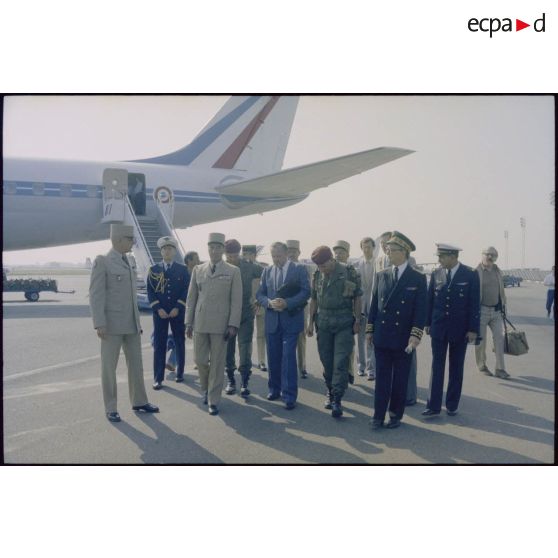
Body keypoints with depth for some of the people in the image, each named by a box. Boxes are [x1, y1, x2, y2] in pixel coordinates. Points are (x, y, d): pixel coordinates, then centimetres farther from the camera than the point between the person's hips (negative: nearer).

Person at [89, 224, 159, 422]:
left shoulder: (127, 262, 13)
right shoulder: (102, 261, -7)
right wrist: (99, 324, -18)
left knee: (136, 364, 12)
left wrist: (138, 321, 14)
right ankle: (110, 408, 14)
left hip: (132, 324, 7)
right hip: (112, 324, -6)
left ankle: (139, 401, 24)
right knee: (109, 367, 4)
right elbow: (96, 294, -12)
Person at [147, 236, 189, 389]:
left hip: (178, 312, 0)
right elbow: (150, 291, 2)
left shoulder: (183, 269, 5)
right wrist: (158, 309, -10)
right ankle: (158, 378, 2)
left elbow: (186, 290, -1)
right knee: (159, 344, -2)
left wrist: (177, 308, -11)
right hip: (159, 312, 0)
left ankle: (180, 373, 22)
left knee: (179, 343, 8)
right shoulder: (154, 269, 7)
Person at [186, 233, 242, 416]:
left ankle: (213, 400, 14)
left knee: (217, 363, 2)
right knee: (200, 360, 8)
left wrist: (233, 325, -9)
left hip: (220, 324, -2)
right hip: (200, 323, 3)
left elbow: (236, 300, -2)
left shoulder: (233, 271, 1)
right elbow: (191, 298, 10)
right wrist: (188, 322, 6)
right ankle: (206, 388, 36)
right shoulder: (198, 270, 9)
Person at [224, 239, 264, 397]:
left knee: (245, 350, -2)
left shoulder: (249, 267, -4)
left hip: (245, 315, -1)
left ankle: (244, 383, 7)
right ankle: (230, 381, 25)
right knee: (228, 350, 10)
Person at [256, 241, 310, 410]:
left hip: (291, 320, -4)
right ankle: (275, 389, 26)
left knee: (288, 357, -7)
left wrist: (287, 303, -19)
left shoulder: (299, 269, 0)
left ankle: (289, 395, 1)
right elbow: (260, 294, 8)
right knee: (273, 357, 11)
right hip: (272, 320, 4)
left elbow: (305, 292, -7)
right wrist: (269, 302, -13)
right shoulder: (267, 271, 11)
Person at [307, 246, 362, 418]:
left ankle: (337, 400, 1)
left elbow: (357, 298, -2)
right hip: (323, 324, 4)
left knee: (340, 363, -5)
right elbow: (314, 300, 11)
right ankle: (330, 393, 26)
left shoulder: (349, 272, -6)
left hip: (344, 324, -3)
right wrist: (310, 322, 10)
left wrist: (357, 320, -4)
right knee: (327, 362, 10)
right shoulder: (317, 275, 5)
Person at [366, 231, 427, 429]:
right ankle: (378, 416, 13)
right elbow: (374, 304, 9)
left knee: (400, 379, 9)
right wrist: (370, 330, 7)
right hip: (382, 337, 2)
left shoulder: (418, 278, -3)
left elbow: (420, 309, -6)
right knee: (382, 378, 6)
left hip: (403, 338, -2)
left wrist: (415, 336, -13)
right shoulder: (381, 276, 6)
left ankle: (396, 415, 22)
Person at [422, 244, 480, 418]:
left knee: (456, 369, 10)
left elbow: (475, 304, -7)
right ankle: (433, 406, 6)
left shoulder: (470, 275, -8)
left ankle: (452, 405, 21)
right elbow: (430, 299, 6)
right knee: (436, 367, 2)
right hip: (438, 327, 2)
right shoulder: (436, 274, 0)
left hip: (460, 329, -2)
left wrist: (473, 329, -9)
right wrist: (427, 323, 5)